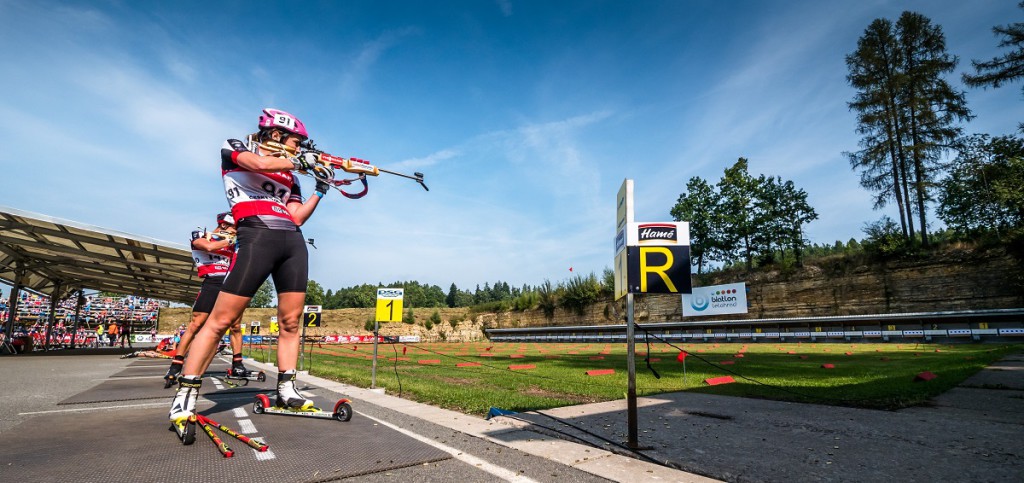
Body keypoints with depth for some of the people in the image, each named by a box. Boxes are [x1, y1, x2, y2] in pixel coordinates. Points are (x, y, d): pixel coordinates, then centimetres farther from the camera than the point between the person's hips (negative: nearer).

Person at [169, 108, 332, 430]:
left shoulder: (289, 175, 25)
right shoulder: (235, 147, 13)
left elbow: (297, 217, 15)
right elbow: (259, 164, -11)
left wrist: (321, 190, 11)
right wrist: (301, 161, -1)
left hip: (293, 241, 6)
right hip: (257, 235, -6)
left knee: (290, 322, 5)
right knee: (220, 320, -8)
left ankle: (286, 391, 14)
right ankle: (184, 399, 1)